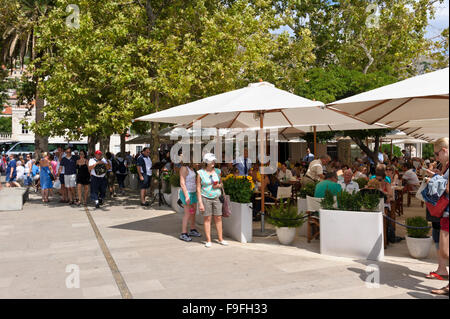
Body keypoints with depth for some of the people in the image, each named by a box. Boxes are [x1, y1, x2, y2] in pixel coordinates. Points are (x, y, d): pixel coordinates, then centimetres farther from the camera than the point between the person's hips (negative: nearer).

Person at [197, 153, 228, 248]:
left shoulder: (217, 171, 2)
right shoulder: (200, 173, -8)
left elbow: (221, 183, 15)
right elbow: (198, 189, -7)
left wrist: (219, 185, -10)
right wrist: (200, 203, -11)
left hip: (216, 197, 3)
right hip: (205, 198, -3)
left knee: (218, 218, 6)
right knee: (207, 219, 2)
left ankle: (220, 239, 17)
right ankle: (208, 241, 9)